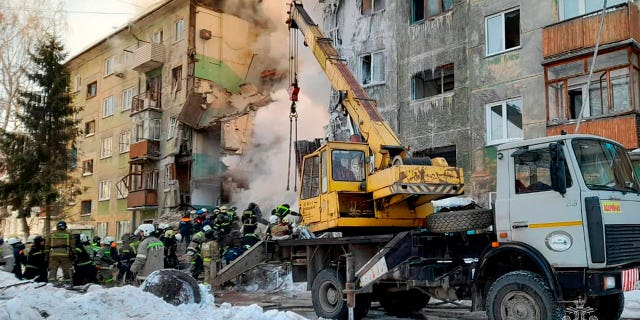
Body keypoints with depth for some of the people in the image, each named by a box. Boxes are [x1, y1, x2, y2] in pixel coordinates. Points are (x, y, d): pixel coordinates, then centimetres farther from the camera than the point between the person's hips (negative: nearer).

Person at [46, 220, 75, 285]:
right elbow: (72, 246, 7)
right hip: (65, 254, -1)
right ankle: (67, 282, 4)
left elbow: (47, 245, 15)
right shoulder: (69, 234, 11)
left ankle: (51, 281, -3)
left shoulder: (51, 234, 15)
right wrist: (73, 254, 10)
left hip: (54, 254, 1)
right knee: (66, 270, 5)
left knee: (53, 269, 4)